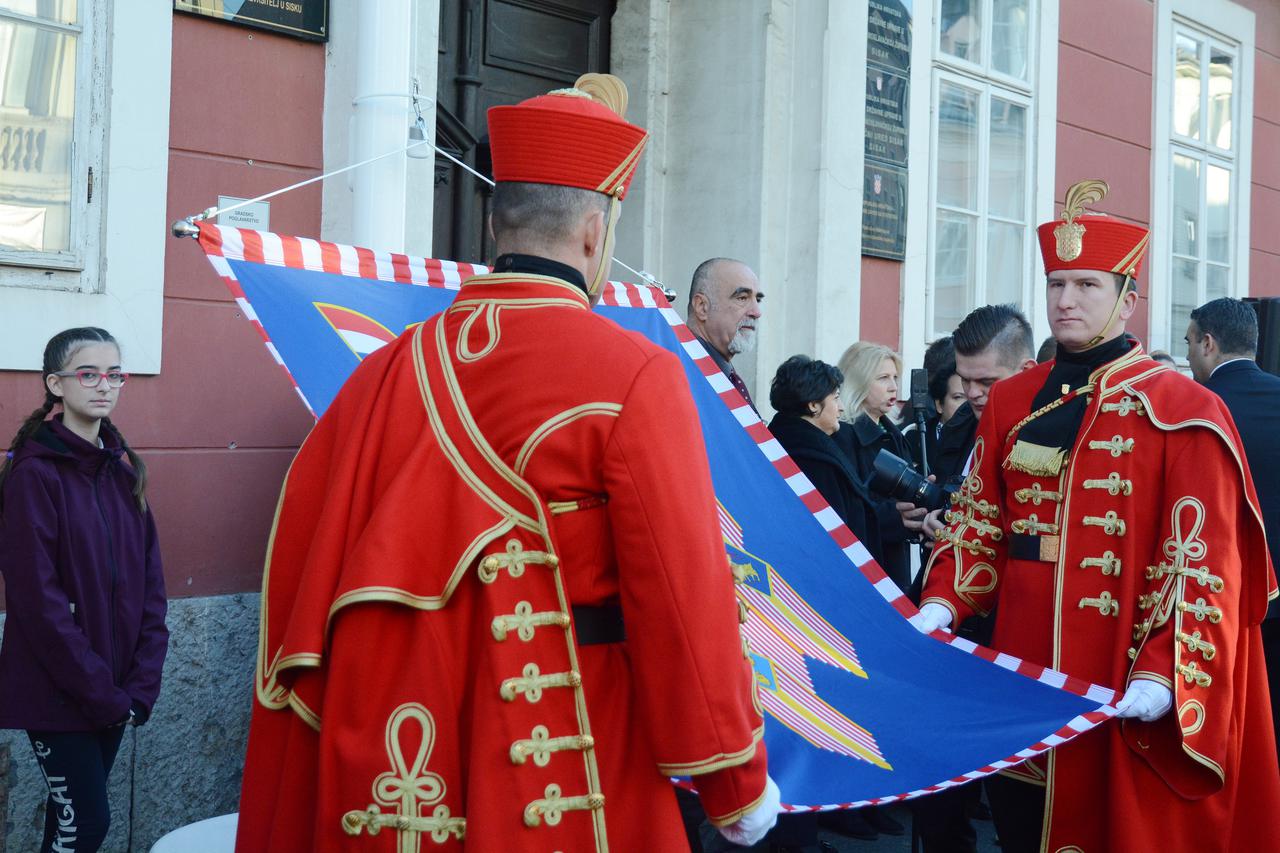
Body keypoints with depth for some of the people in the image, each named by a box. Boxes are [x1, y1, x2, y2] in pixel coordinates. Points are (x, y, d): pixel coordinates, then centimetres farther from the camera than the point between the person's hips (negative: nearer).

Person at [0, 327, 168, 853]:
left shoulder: (123, 468, 7)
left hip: (114, 692, 6)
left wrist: (142, 681, -3)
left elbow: (149, 579, 6)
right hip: (56, 692, -6)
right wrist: (101, 692, -16)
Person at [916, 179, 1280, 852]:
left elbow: (1203, 560, -12)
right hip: (1024, 669, 5)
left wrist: (1163, 676, -21)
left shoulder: (1183, 411, -7)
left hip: (1122, 692, -4)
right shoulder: (1011, 401, 9)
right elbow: (979, 520, 11)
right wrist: (942, 604, -4)